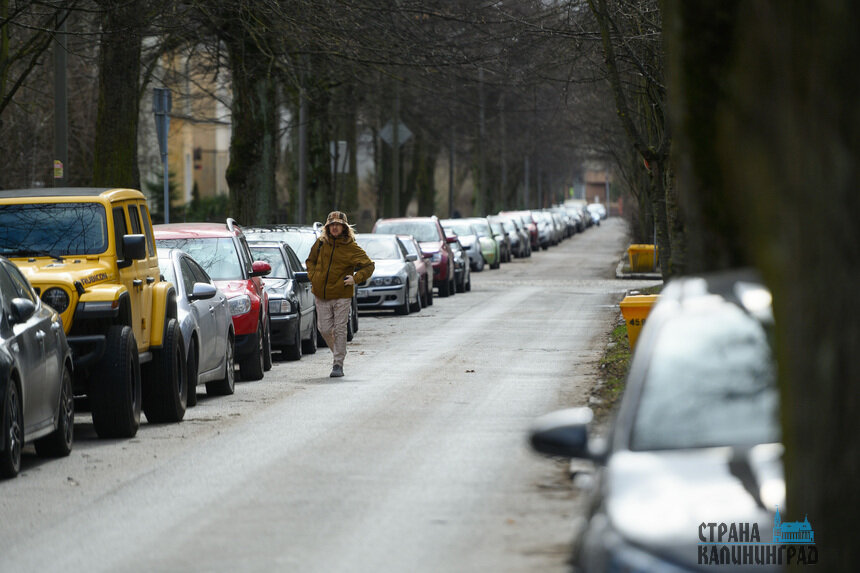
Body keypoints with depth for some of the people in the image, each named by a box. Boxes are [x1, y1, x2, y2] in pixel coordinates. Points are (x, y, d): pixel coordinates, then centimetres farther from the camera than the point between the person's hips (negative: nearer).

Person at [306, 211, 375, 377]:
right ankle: (337, 351, 31)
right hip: (322, 295, 4)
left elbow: (368, 265, -1)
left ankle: (338, 364, 1)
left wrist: (355, 279, -13)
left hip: (342, 295, -3)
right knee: (324, 329, 5)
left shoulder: (351, 247, -6)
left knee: (339, 330, -3)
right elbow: (310, 260, 22)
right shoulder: (321, 243, 5)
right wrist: (313, 276, 6)